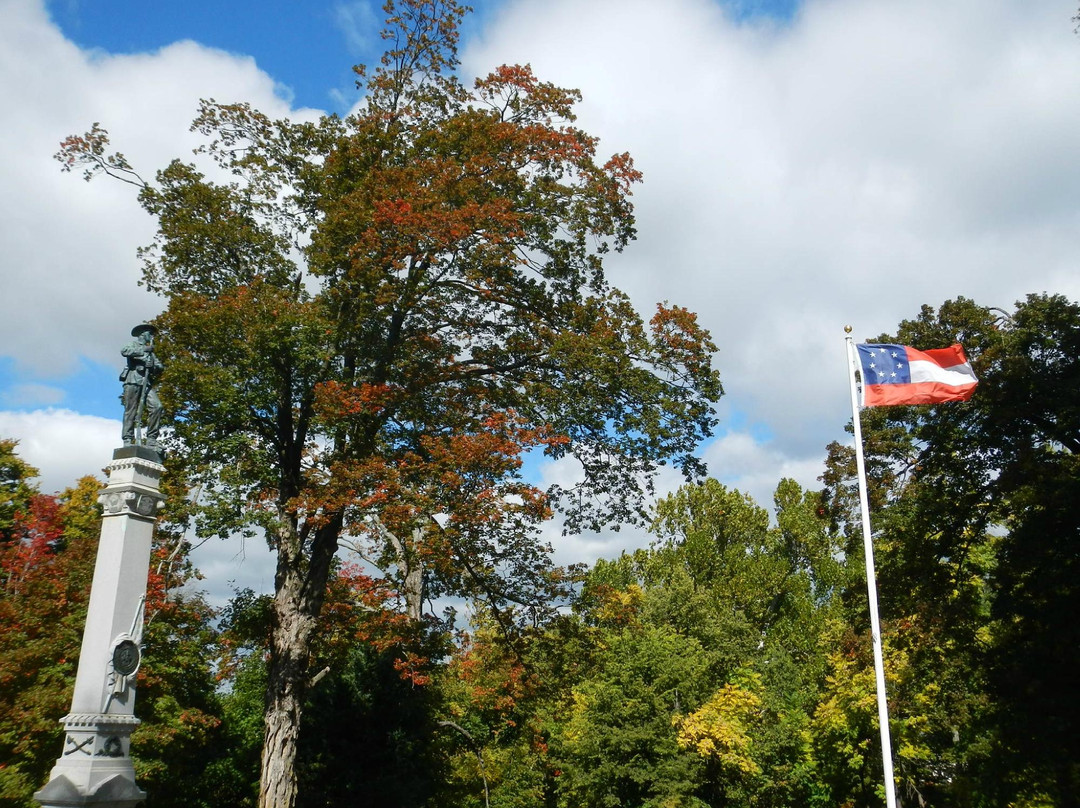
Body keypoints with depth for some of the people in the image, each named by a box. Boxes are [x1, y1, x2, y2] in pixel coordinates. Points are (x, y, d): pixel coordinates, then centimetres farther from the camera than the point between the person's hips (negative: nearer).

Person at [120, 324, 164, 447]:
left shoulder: (150, 352, 30)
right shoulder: (134, 344, 14)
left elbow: (159, 366, 20)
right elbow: (125, 351, -9)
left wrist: (158, 367, -3)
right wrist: (144, 349, -10)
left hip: (147, 383, 5)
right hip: (133, 381, -5)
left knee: (156, 406, -15)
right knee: (130, 411, -7)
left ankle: (151, 439, -13)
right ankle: (128, 440, -7)